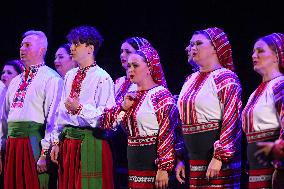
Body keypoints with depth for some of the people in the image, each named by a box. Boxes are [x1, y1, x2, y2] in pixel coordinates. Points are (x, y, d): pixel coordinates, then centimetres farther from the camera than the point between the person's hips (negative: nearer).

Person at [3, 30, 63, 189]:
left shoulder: (51, 79, -5)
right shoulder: (16, 81, 20)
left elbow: (53, 118, -13)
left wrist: (45, 153, -19)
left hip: (34, 143, -7)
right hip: (12, 144, 7)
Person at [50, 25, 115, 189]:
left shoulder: (102, 77, -9)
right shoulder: (70, 76, 14)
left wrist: (80, 108, -21)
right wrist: (56, 142, 12)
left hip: (90, 143, -7)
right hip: (67, 142, 7)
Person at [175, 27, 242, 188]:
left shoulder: (225, 78, -8)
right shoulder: (190, 80, 16)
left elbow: (231, 121, -16)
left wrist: (219, 157, -23)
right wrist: (181, 159, 16)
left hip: (219, 162, -7)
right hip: (194, 161, 7)